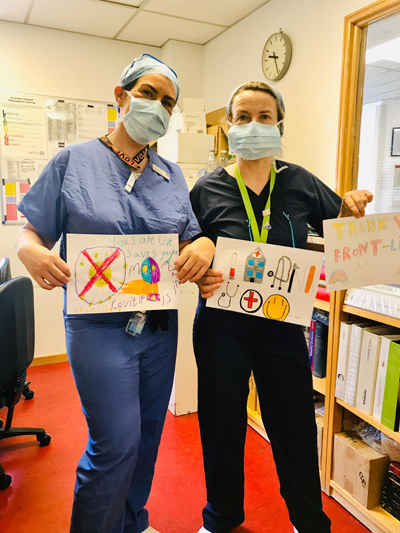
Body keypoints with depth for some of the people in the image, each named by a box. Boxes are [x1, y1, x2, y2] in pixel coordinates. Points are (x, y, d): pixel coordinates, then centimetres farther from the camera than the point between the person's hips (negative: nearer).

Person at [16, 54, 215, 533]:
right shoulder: (73, 161, -2)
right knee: (116, 443, -3)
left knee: (147, 434, 17)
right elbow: (32, 232, -1)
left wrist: (206, 246, -15)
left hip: (160, 323, 5)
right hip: (99, 325, -4)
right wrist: (32, 253, -23)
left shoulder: (172, 175, 8)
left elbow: (191, 240, 8)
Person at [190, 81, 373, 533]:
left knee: (295, 423, 14)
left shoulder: (299, 182, 1)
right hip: (222, 323, 0)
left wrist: (351, 208, -9)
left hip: (282, 323, 1)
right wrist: (200, 276, -20)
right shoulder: (208, 189, -4)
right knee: (222, 423, 15)